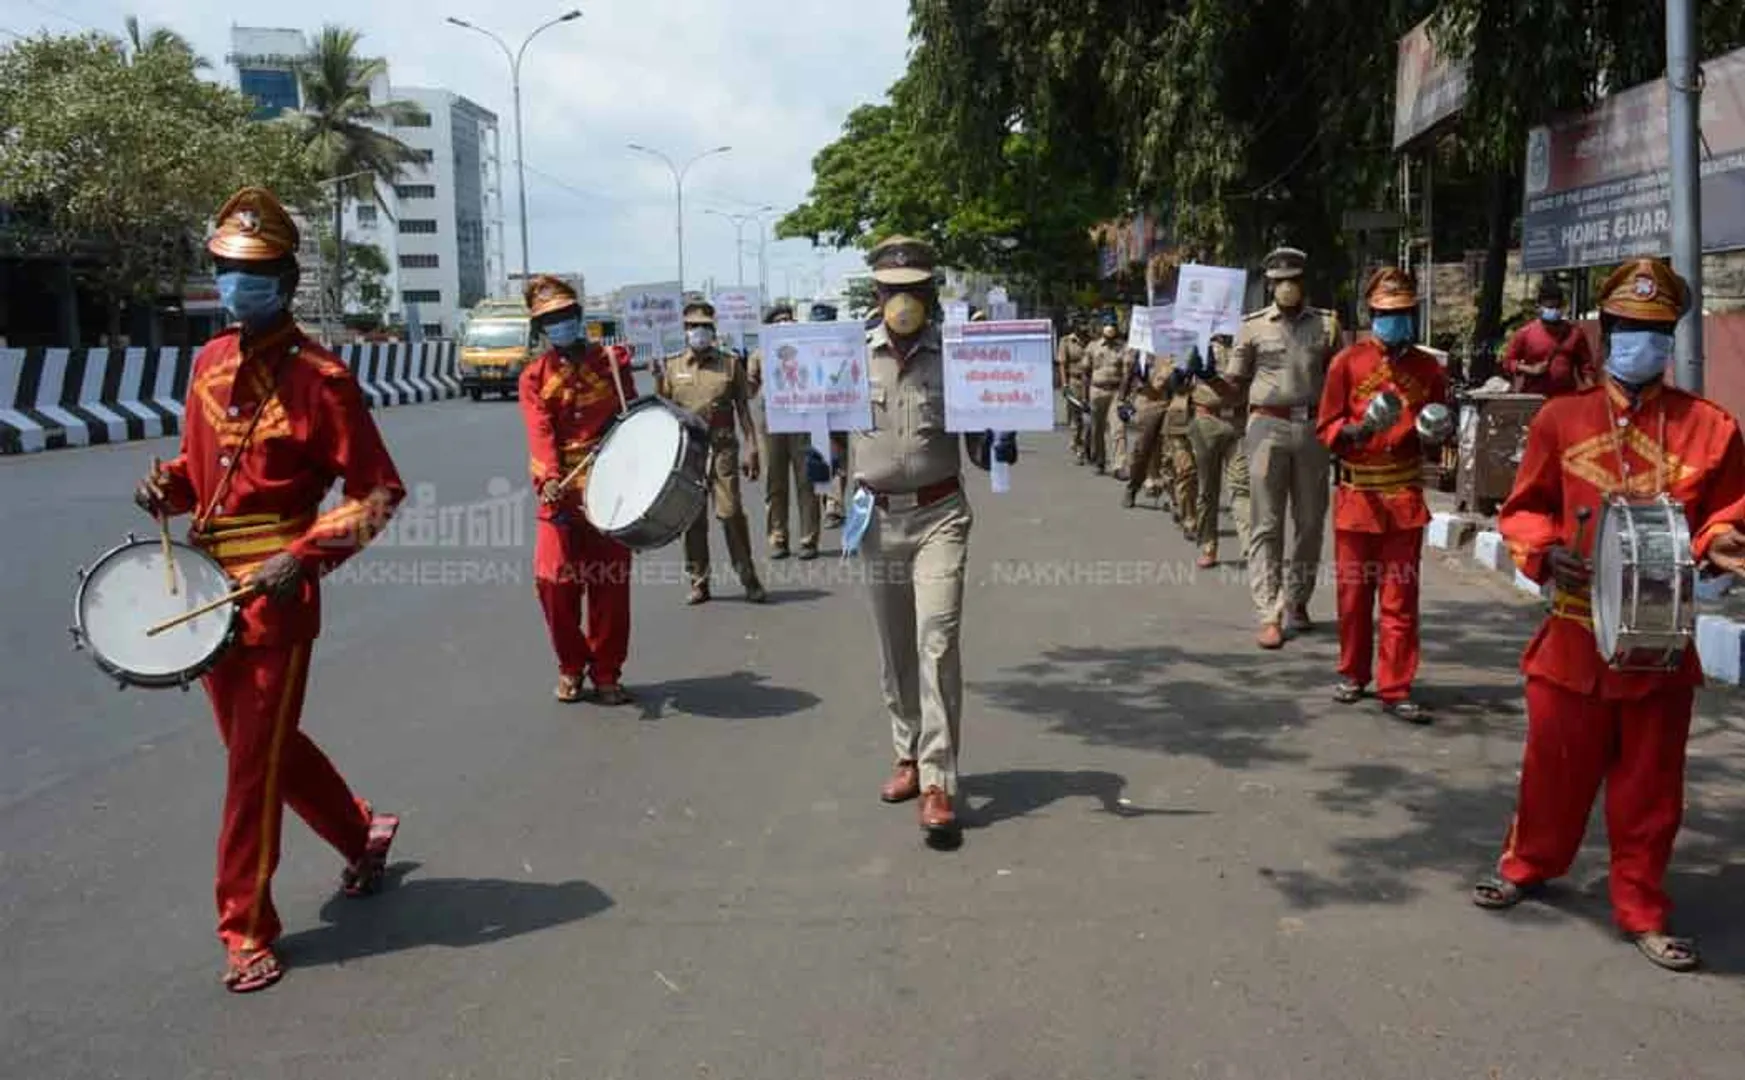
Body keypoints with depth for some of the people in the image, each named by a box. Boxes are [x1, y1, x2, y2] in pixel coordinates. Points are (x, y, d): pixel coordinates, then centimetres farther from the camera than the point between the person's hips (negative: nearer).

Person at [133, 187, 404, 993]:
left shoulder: (319, 377, -13)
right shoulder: (210, 362, 8)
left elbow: (379, 491, -12)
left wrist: (305, 558, -22)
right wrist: (169, 486, -2)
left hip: (275, 591, -7)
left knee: (255, 759, -1)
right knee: (262, 742, 18)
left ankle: (247, 929, 13)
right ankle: (363, 834, 40)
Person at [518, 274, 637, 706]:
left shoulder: (611, 363, 8)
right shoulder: (535, 376, 6)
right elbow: (540, 432, -8)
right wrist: (549, 480, -25)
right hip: (561, 492, 0)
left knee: (609, 585, 1)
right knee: (554, 580, -6)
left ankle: (606, 674, 14)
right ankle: (571, 667, 15)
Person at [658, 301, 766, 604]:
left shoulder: (730, 364, 6)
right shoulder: (672, 368, 8)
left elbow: (743, 410, 5)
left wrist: (752, 449, -1)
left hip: (722, 447, -2)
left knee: (731, 513, -6)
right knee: (692, 517, 5)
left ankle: (749, 580, 3)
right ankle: (699, 582, 15)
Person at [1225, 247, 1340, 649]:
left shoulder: (1326, 324, 10)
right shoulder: (1253, 325, 5)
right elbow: (1235, 381, 6)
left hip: (1312, 427, 2)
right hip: (1268, 425, -2)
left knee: (1310, 521, 7)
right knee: (1267, 523, -4)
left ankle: (1297, 601, 22)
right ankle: (1269, 615, -4)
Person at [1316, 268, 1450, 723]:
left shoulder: (1428, 368, 7)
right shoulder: (1348, 362, 0)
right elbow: (1326, 428, 0)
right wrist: (1357, 431, -20)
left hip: (1405, 498, 1)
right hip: (1357, 494, -1)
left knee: (1400, 597, 1)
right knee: (1353, 592, 8)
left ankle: (1395, 689, 6)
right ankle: (1354, 674, 26)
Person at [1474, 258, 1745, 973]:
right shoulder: (1561, 418, -1)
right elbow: (1525, 508, 5)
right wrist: (1544, 553, -14)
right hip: (1573, 633, 0)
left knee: (1650, 783, 10)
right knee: (1555, 765, 13)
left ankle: (1640, 910, 26)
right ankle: (1528, 864, 36)